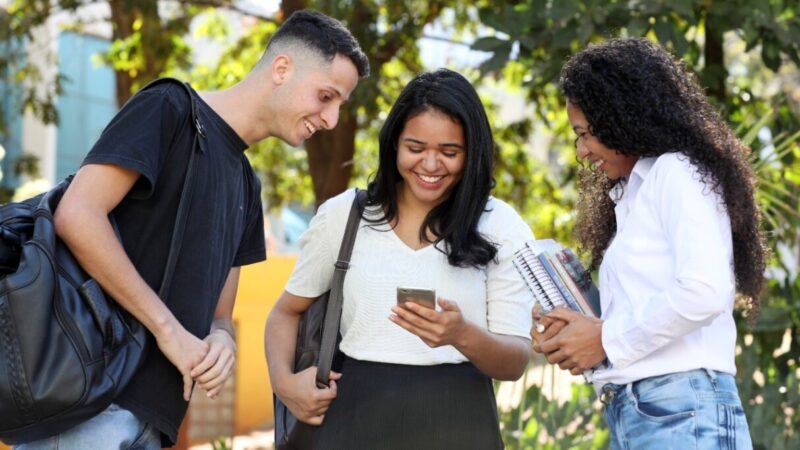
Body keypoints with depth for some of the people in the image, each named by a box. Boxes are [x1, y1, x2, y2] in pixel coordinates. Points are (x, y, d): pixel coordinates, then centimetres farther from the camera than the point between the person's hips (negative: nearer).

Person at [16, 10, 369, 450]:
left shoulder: (247, 186, 21)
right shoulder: (170, 109, -2)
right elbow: (76, 215, -14)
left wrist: (220, 338, -2)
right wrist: (169, 329, -13)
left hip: (152, 413, 8)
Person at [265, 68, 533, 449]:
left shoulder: (501, 228, -2)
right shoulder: (343, 214, 2)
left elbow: (515, 361, -5)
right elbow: (287, 311, 13)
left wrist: (462, 336, -25)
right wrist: (283, 381, -5)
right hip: (357, 417, 1)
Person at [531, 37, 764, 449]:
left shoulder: (677, 172, -4)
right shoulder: (633, 193, 22)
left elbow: (704, 292, -19)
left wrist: (607, 339, -11)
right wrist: (578, 329, 0)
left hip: (682, 415, -8)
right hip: (629, 415, 8)